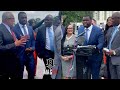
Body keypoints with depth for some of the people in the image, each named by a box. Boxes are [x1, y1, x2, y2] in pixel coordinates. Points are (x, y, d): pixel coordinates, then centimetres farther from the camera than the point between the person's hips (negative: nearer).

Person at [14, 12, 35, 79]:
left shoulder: (30, 28, 10)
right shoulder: (14, 28, -9)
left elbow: (33, 39, 13)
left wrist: (33, 47, -4)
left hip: (30, 54, 5)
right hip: (19, 55, -5)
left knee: (32, 72, 10)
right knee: (19, 73, 9)